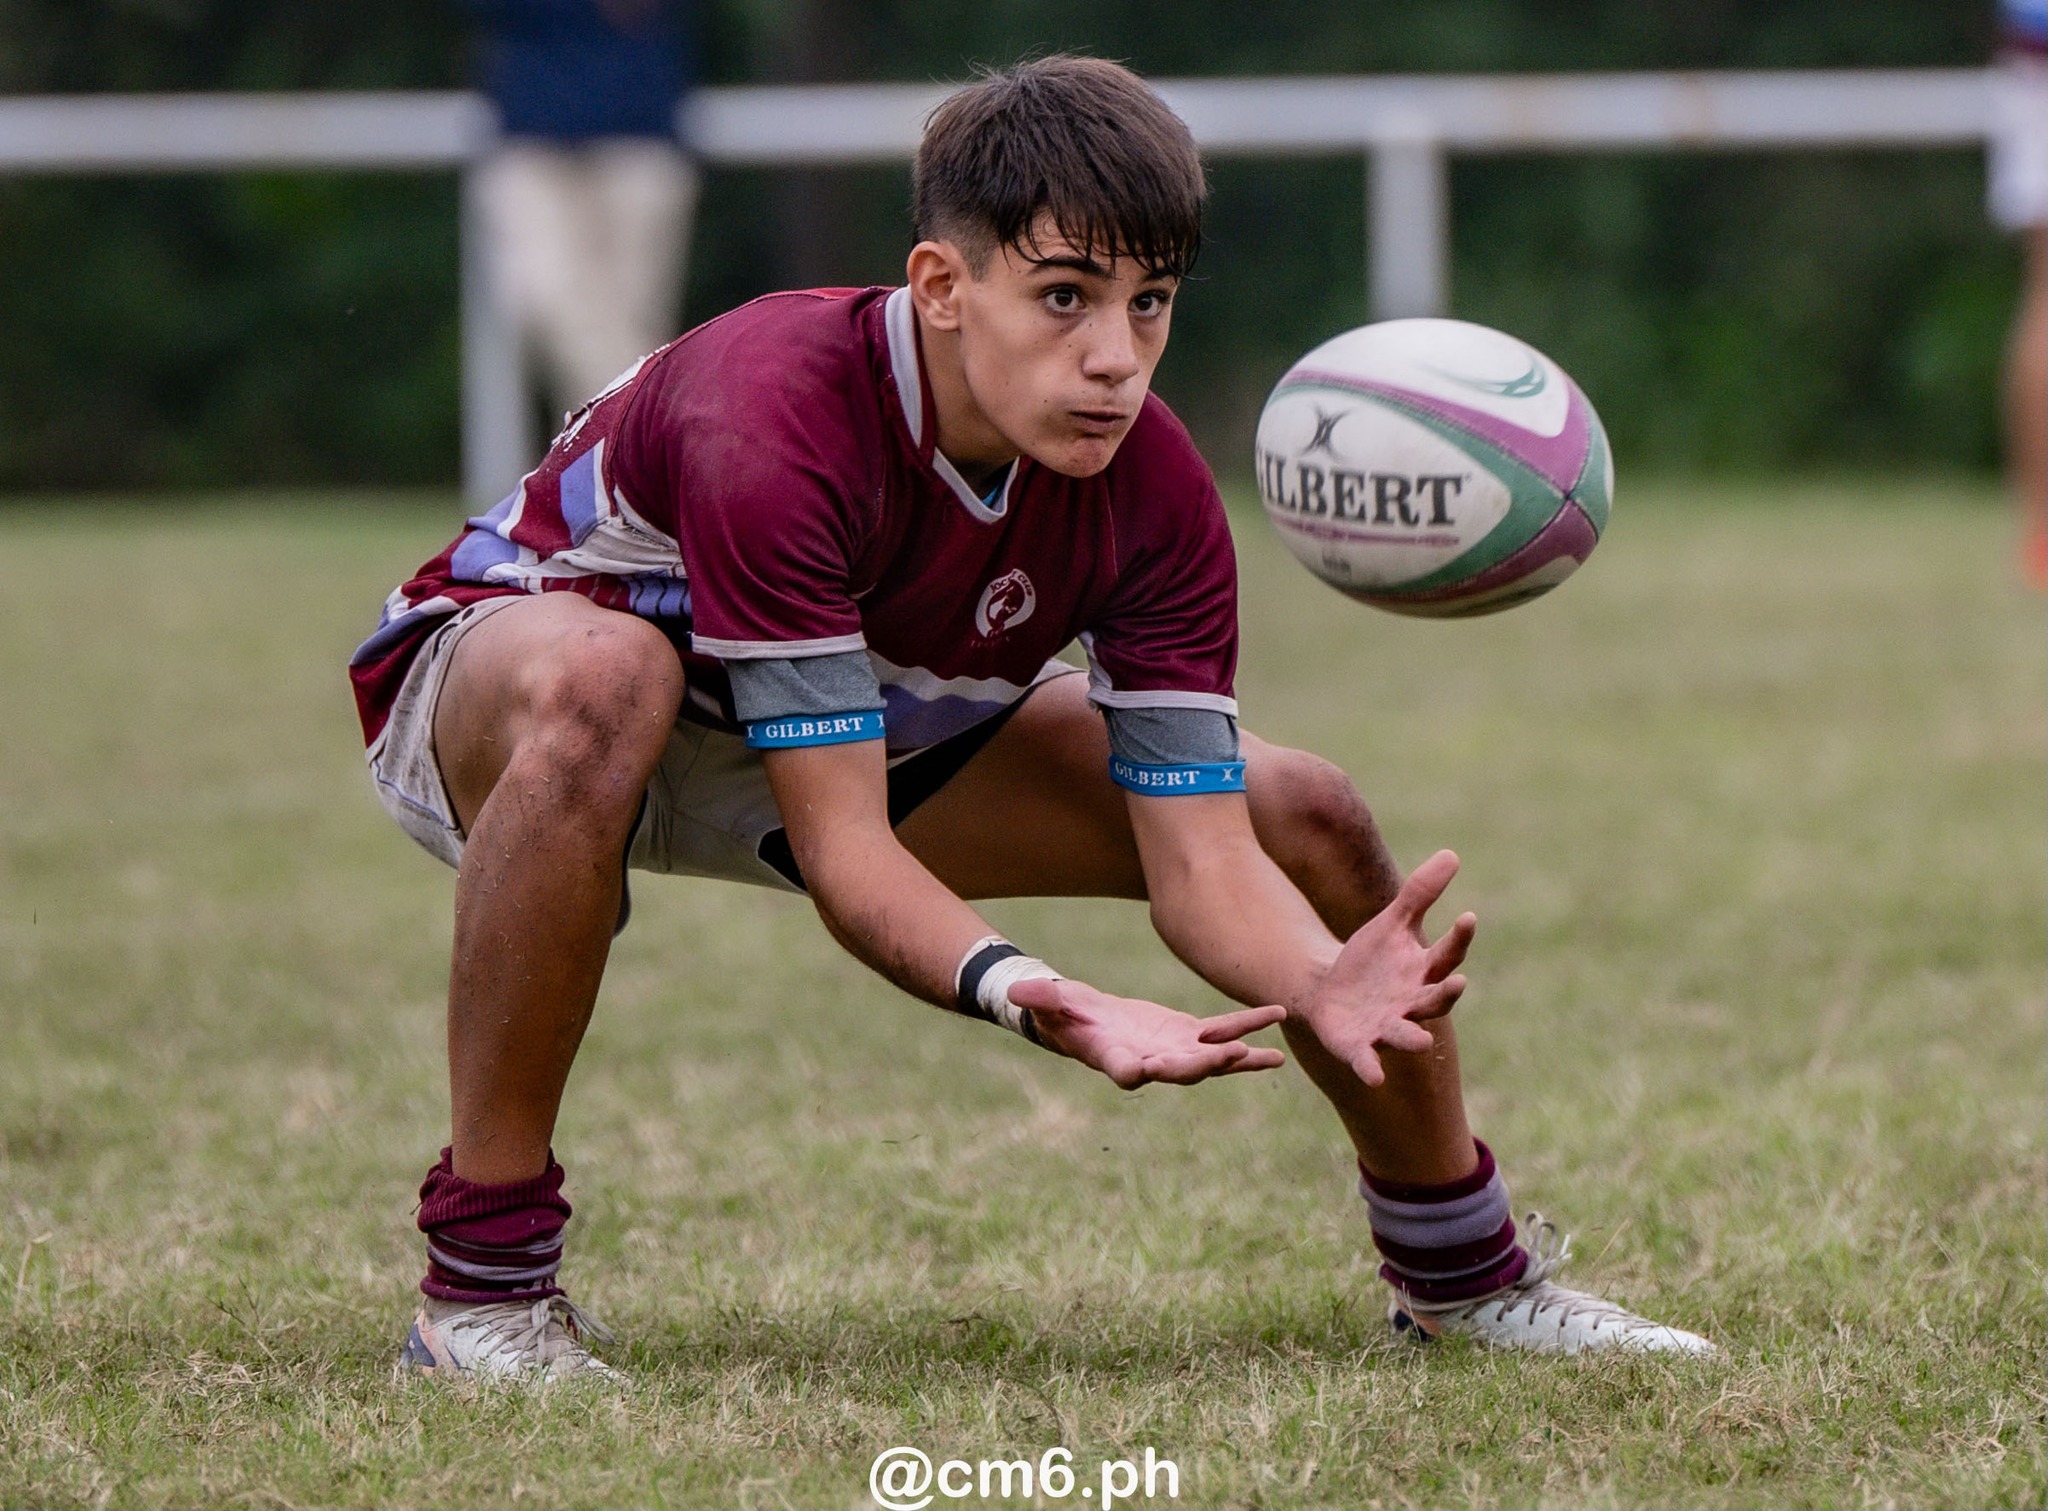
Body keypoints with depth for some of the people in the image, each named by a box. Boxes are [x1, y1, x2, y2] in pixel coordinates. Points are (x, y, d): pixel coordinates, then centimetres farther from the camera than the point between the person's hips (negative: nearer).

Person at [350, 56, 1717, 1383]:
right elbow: (843, 852, -40)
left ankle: (1462, 1272, 23)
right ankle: (483, 1278, -32)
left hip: (880, 724, 6)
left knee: (1308, 822, -3)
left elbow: (1202, 855, -21)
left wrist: (1325, 984, -43)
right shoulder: (773, 429, -39)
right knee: (599, 686, -45)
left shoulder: (1152, 492, -20)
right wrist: (1031, 996, -57)